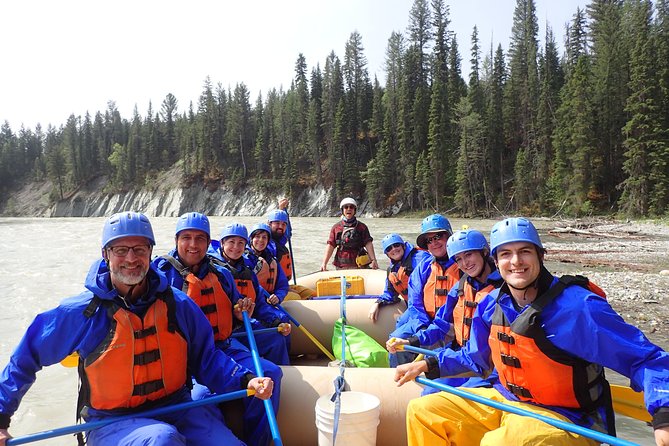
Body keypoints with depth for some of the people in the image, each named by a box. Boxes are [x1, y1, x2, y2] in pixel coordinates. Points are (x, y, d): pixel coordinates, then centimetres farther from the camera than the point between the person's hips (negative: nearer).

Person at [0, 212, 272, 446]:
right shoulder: (81, 313, -7)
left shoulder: (178, 305, -2)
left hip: (177, 407, 3)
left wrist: (246, 380, -13)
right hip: (110, 422, -2)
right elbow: (26, 358, 6)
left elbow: (206, 358, 3)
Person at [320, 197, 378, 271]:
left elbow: (368, 243, 0)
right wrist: (324, 263, -3)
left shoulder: (362, 227, 7)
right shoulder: (336, 227, 7)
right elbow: (330, 245, 4)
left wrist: (373, 260, -11)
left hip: (359, 265, -1)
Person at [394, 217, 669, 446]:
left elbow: (646, 359, -18)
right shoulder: (491, 305, -2)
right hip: (504, 401, 6)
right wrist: (428, 366, 7)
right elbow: (475, 358, 15)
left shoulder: (579, 306, -22)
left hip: (565, 419, -6)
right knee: (422, 411, 1)